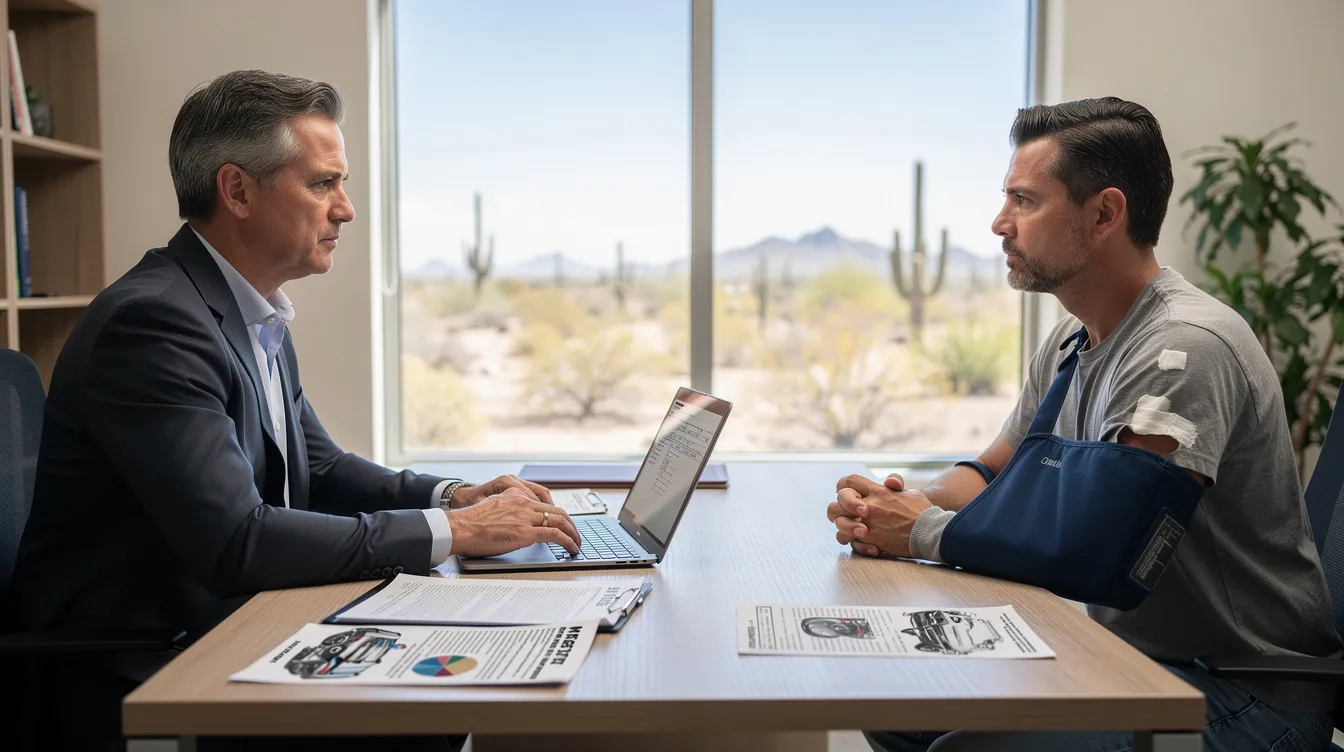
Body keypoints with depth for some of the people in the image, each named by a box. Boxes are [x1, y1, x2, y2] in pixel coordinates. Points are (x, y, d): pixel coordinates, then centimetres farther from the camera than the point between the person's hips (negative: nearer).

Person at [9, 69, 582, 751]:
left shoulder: (260, 317, 8)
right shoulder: (152, 319, -22)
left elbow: (319, 468, 15)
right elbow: (233, 542, -29)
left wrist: (453, 496, -2)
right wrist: (452, 530, -23)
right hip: (131, 683, -8)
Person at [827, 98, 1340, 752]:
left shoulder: (1185, 347, -24)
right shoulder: (1070, 343, 6)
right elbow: (990, 473, 14)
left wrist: (925, 529, -18)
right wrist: (895, 507, -9)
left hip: (1249, 697, -8)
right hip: (1129, 650, 8)